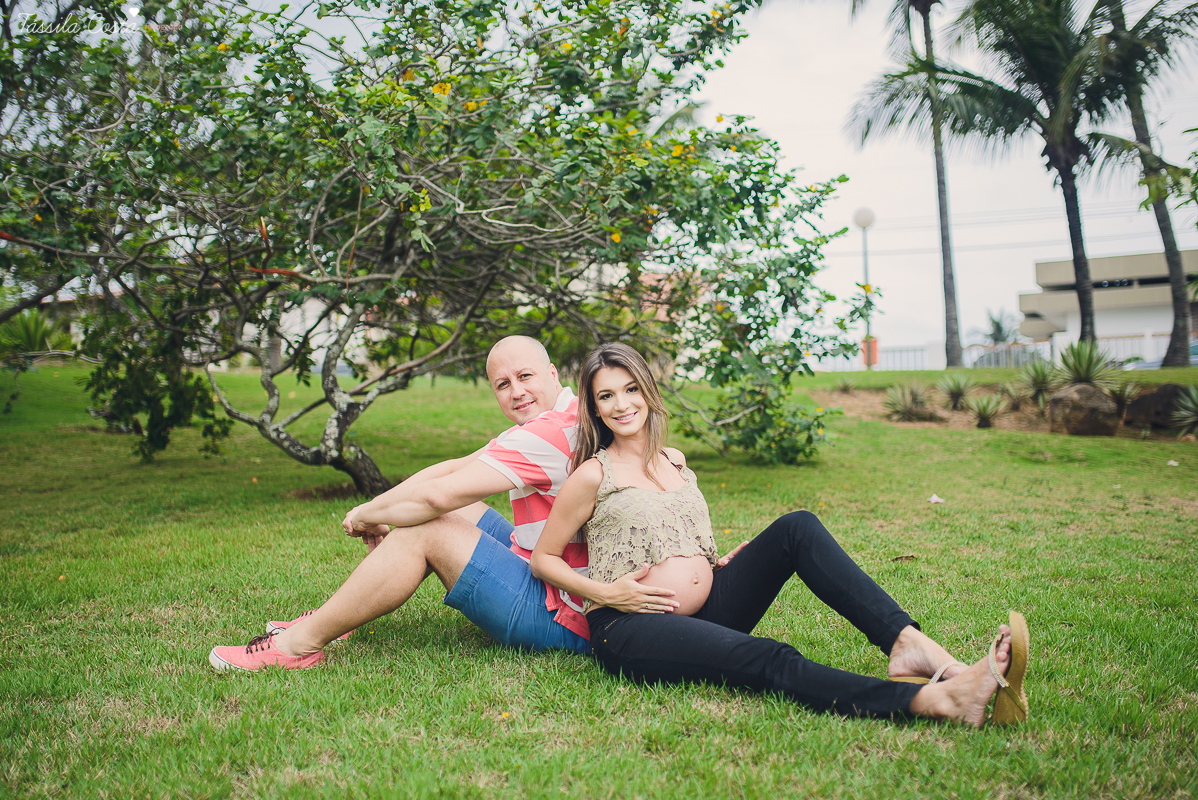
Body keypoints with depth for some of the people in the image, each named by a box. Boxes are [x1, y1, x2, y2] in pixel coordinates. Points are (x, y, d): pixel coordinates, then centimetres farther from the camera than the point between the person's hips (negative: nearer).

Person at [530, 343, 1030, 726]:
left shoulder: (674, 461, 18)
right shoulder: (594, 475, -2)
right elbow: (542, 558, 2)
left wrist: (727, 561, 10)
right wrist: (605, 593, -11)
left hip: (709, 607, 7)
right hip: (631, 630, -7)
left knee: (797, 527, -13)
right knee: (769, 661, -33)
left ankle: (908, 642, -29)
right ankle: (932, 698, -51)